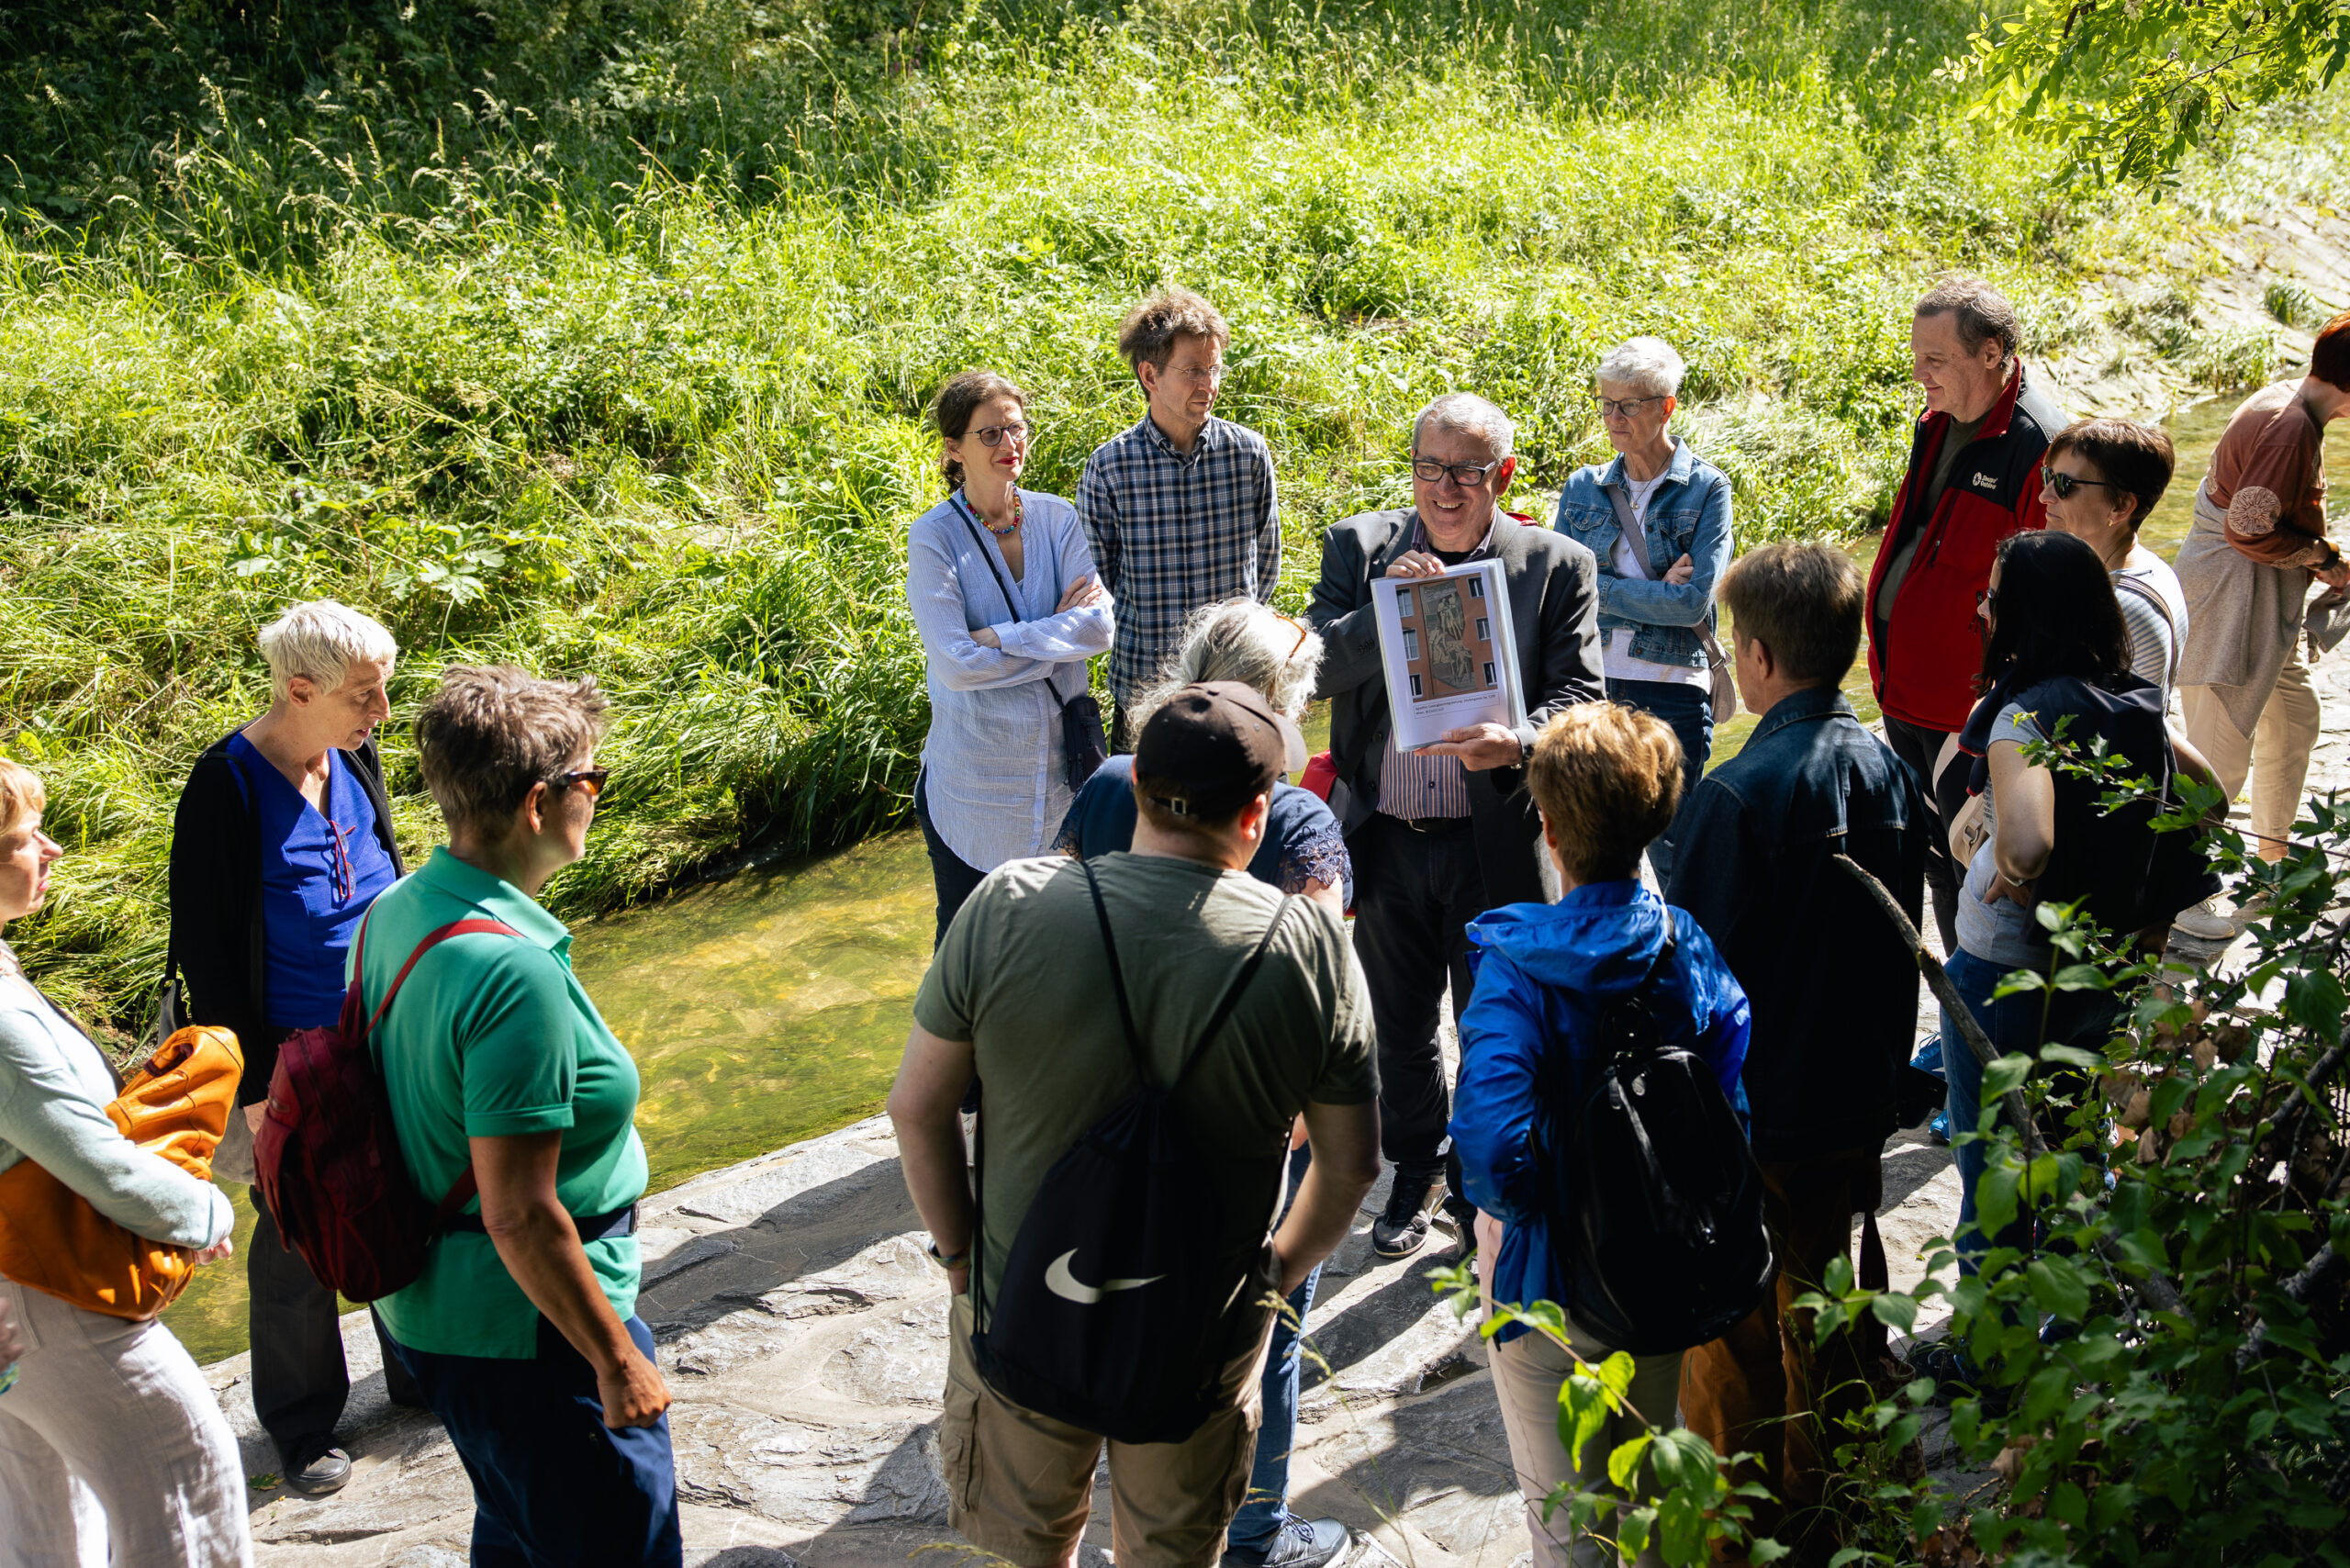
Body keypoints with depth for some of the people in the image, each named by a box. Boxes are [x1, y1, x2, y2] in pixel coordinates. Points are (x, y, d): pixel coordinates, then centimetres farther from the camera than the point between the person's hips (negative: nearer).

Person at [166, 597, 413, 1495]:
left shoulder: (354, 757, -1)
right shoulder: (227, 788, -20)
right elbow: (206, 952, -15)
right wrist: (254, 1086, -14)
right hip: (294, 1060, -6)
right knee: (297, 1246, 9)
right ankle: (302, 1429, 27)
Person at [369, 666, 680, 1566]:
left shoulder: (394, 913, 0)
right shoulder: (514, 973, -29)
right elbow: (520, 1216, -28)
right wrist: (616, 1358, -18)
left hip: (427, 1307, 9)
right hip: (525, 1329, -9)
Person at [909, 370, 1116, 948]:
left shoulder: (1057, 519, -1)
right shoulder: (934, 538, -12)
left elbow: (1099, 624, -13)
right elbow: (955, 664, -21)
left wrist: (998, 638, -20)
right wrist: (1059, 631, -15)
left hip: (1057, 763, 3)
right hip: (973, 772, -3)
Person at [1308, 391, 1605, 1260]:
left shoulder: (1558, 565, -3)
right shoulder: (1357, 546, 1)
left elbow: (1581, 695, -7)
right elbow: (1312, 670, -5)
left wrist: (1518, 742, -28)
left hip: (1496, 844, -2)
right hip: (1386, 838, 2)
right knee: (1400, 1026, 18)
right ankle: (1415, 1170, 40)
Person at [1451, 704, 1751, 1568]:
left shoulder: (1516, 963, -24)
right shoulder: (1690, 947, -10)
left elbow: (1491, 1140, -35)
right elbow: (1738, 1096, -9)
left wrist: (1518, 1205, -14)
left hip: (1550, 1274, -5)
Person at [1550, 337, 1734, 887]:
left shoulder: (1706, 487, -2)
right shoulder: (1583, 487, 8)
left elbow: (1693, 602, -13)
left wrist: (1601, 588, -9)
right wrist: (1656, 591, -10)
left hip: (1671, 690, -3)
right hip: (1591, 682, 3)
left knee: (1674, 862, 3)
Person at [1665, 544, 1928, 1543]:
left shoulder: (1739, 795, -23)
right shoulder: (1886, 771, -2)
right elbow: (1903, 942, 9)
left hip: (1751, 1113, -6)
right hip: (1854, 1100, 7)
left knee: (1733, 1321, 10)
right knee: (1817, 1301, 21)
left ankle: (1736, 1513, 22)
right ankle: (1824, 1493, 35)